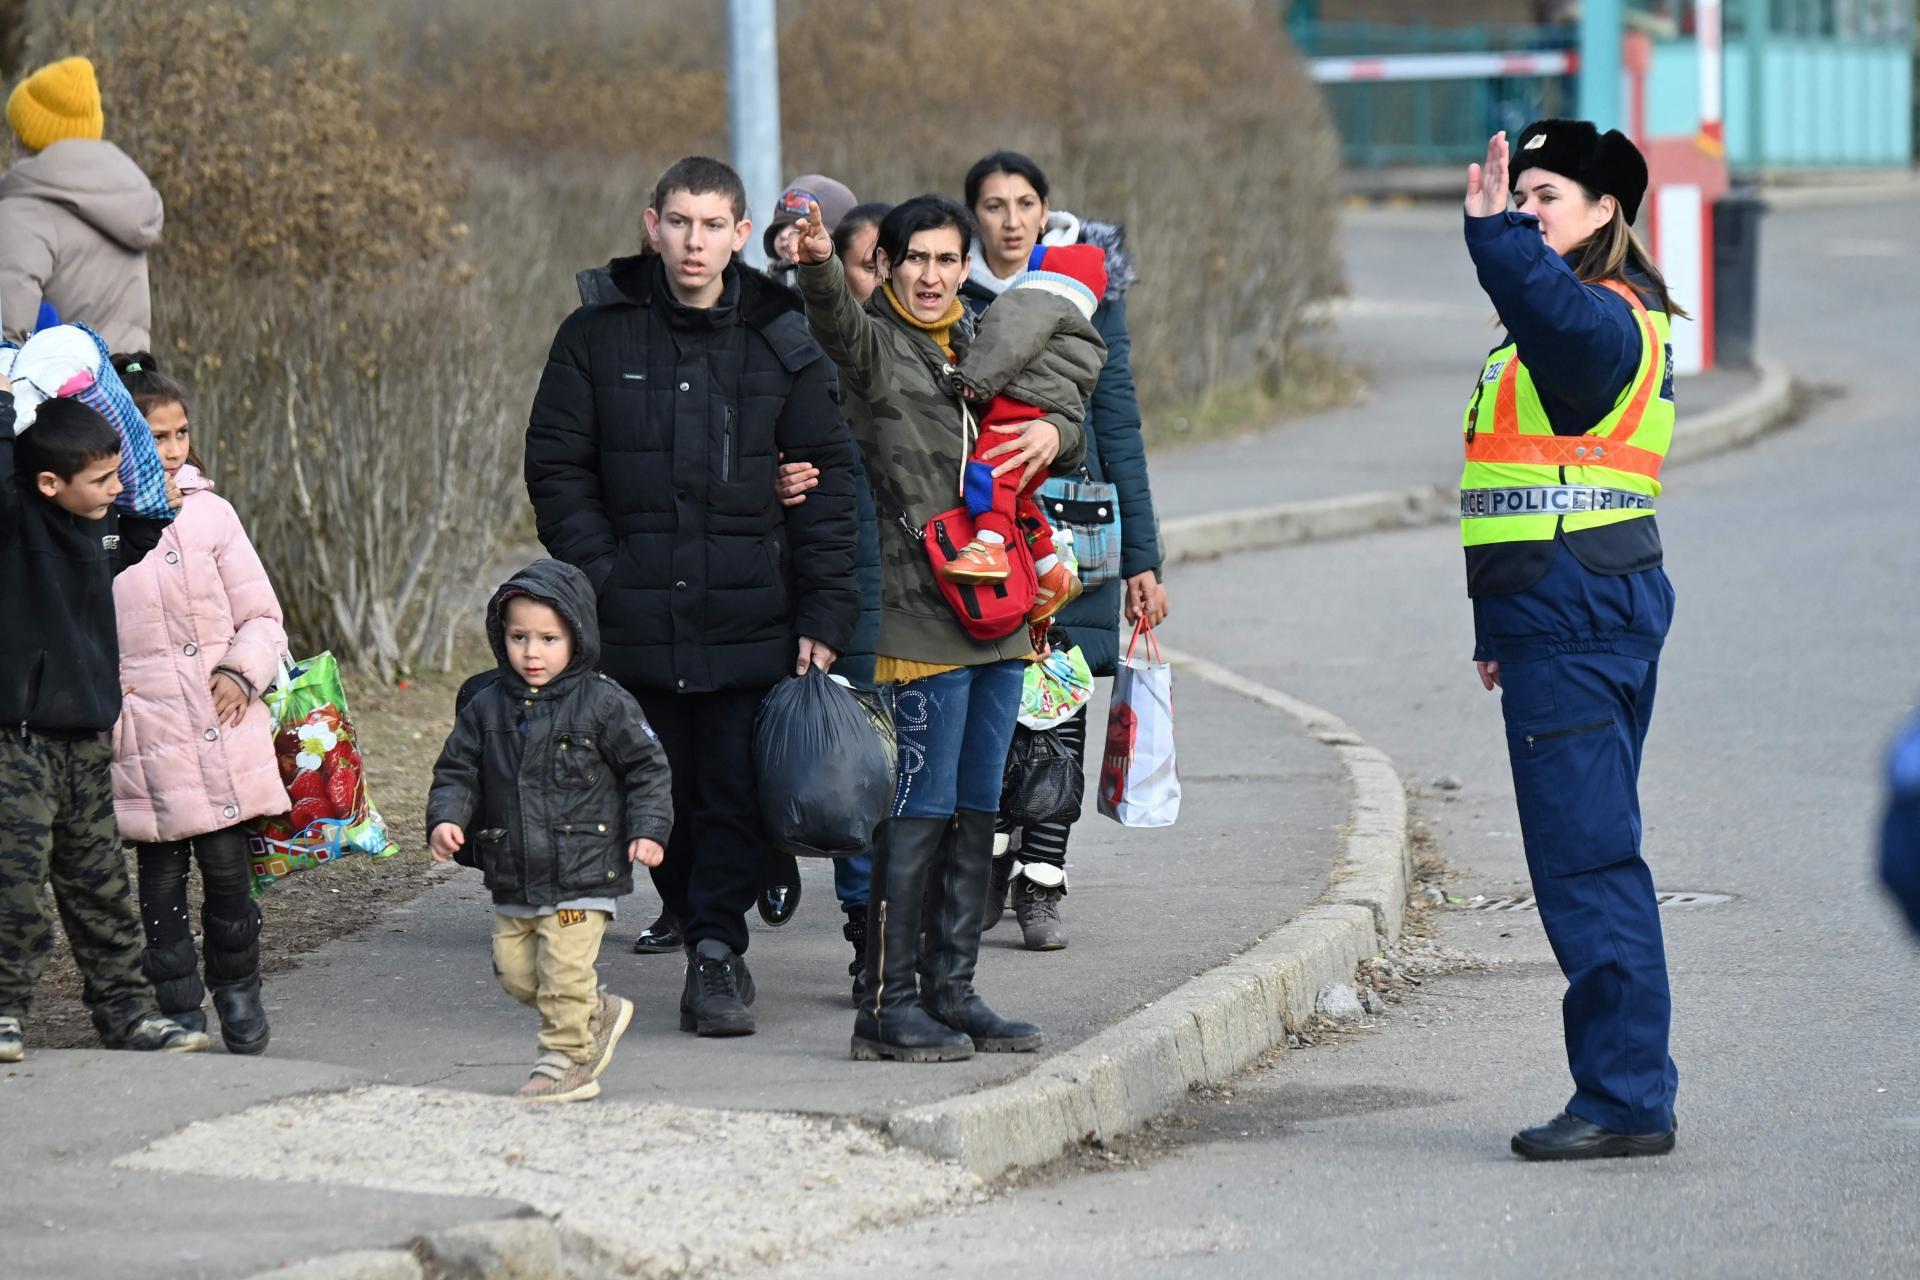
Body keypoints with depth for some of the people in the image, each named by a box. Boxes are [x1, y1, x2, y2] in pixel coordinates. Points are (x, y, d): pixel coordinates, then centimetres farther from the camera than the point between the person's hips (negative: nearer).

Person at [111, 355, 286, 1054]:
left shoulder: (209, 514, 5)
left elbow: (262, 615, 10)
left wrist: (243, 671, -6)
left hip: (224, 730, 2)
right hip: (144, 739, -2)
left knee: (228, 867, 4)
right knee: (161, 878, 4)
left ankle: (237, 989, 23)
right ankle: (178, 1006, 15)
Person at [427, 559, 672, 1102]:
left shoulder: (603, 704, -6)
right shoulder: (486, 706, 4)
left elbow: (646, 767, 0)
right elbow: (457, 770, 10)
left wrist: (648, 830, -10)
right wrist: (445, 818, -8)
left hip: (581, 875, -5)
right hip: (512, 880, 5)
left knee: (563, 970, -8)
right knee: (515, 970, 8)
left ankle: (567, 1060, 8)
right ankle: (599, 1013, 28)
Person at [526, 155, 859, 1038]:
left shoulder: (783, 343, 3)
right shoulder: (599, 336, 3)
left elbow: (828, 479, 4)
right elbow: (556, 467, 4)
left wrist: (824, 610, -3)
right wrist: (598, 571, -7)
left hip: (751, 623, -1)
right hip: (638, 623, 1)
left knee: (737, 792, -6)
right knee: (662, 794, 7)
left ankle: (717, 949, 0)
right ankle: (709, 944, 21)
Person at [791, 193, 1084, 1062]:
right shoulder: (874, 344, -3)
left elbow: (1070, 439, 16)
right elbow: (834, 314, -25)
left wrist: (1053, 433, -8)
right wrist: (817, 263, -47)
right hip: (918, 611, -7)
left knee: (975, 809, 11)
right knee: (921, 805, -8)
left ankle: (952, 991, 18)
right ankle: (888, 1005, -5)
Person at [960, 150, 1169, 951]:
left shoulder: (1088, 294, 3)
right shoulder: (951, 300, 5)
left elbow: (1119, 424, 4)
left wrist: (1142, 557, 1)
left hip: (1072, 522, 0)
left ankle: (1041, 884, 2)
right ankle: (995, 854, 18)